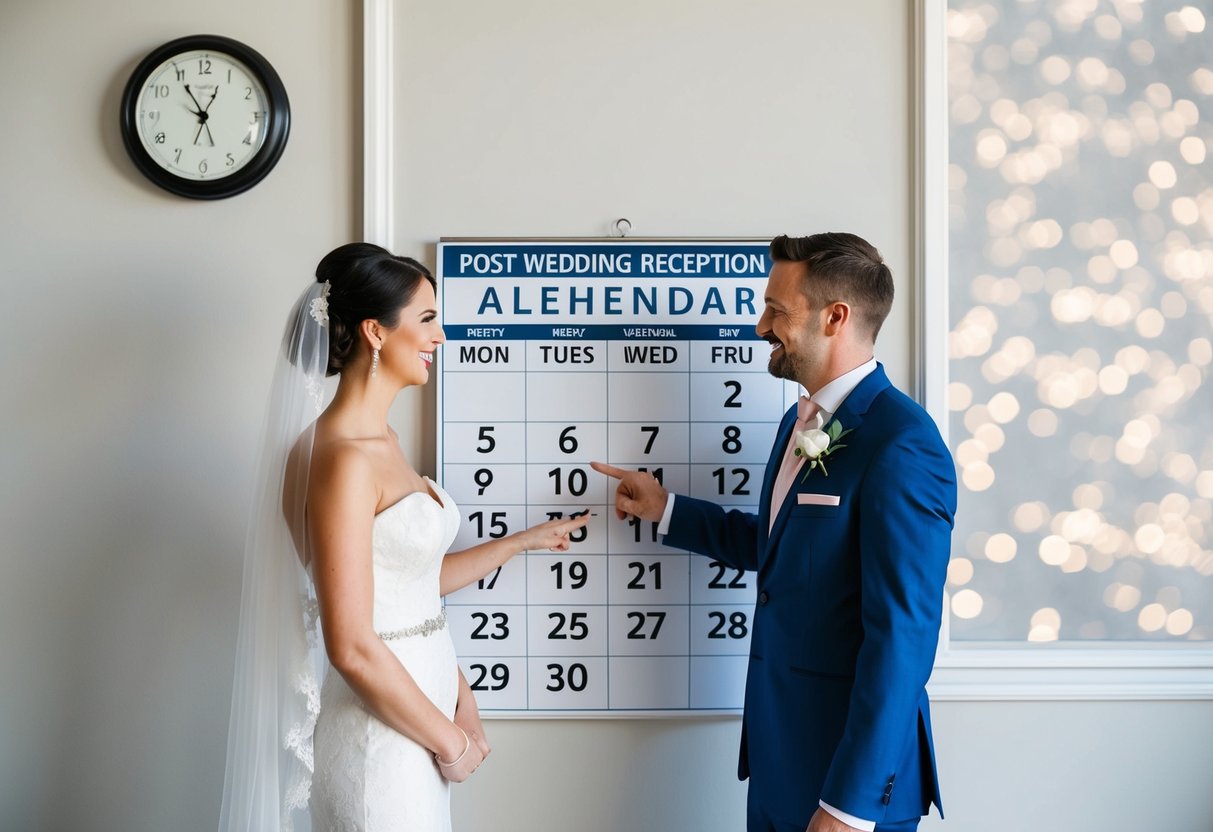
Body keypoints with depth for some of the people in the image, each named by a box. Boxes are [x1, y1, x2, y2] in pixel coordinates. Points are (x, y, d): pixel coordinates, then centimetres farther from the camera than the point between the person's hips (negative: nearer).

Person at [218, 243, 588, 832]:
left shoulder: (381, 440, 8)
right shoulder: (342, 459, -21)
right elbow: (351, 647, -22)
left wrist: (524, 541, 17)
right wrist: (450, 741, -12)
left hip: (418, 704, 9)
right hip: (382, 739, -9)